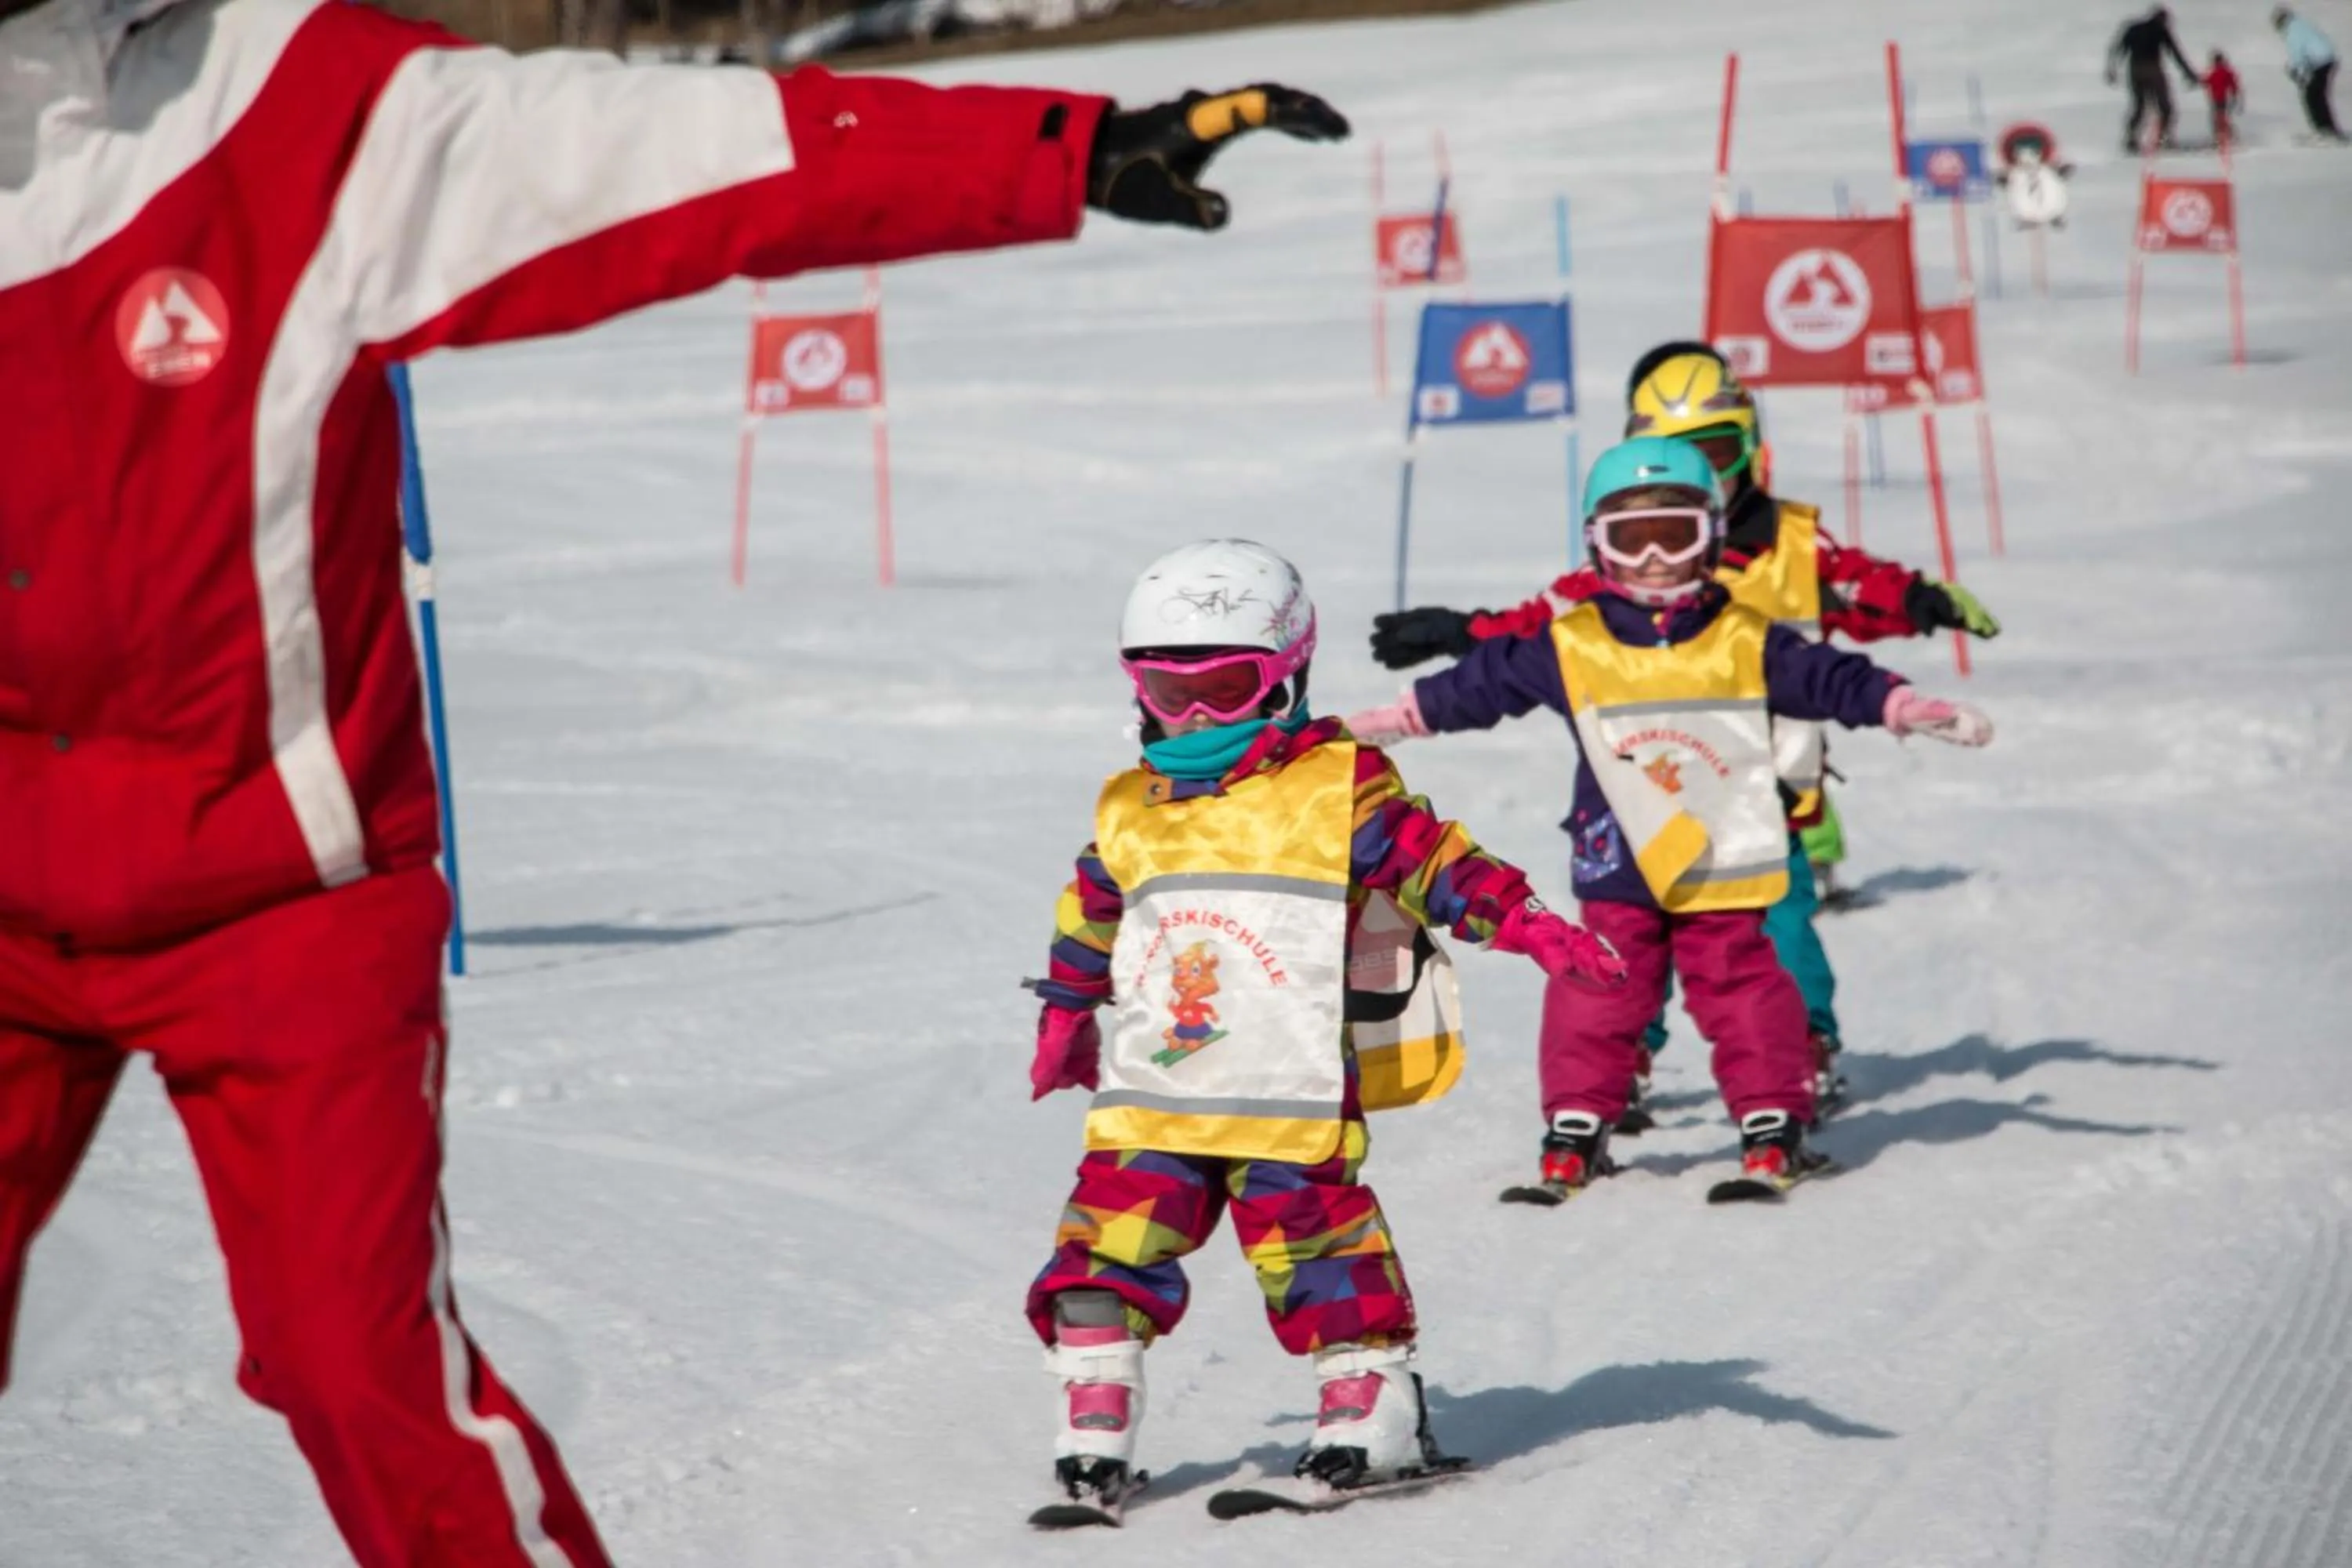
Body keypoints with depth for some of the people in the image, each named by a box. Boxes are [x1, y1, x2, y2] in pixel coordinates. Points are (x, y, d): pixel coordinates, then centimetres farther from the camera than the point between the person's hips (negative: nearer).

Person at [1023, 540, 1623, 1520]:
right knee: (1107, 1250, -3)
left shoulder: (1340, 790, -3)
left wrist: (1521, 922, -20)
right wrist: (1065, 1016, 37)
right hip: (1146, 1102, 4)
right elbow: (1089, 918, 27)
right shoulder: (1132, 811, 12)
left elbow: (1432, 861, -6)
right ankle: (1094, 1427, 3)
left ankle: (1374, 1407, 14)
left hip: (1292, 1103, -4)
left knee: (1314, 1245, -1)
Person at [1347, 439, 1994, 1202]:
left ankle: (1773, 1120, 8)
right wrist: (1387, 721, 14)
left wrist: (1910, 709, -8)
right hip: (1618, 872, 1)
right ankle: (1576, 1125, 10)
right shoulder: (1568, 649, 0)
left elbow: (1830, 679, 1)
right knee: (1598, 992, 0)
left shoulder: (1747, 643, -2)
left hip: (1725, 870, -1)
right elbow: (1480, 683, 9)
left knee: (1743, 988, -1)